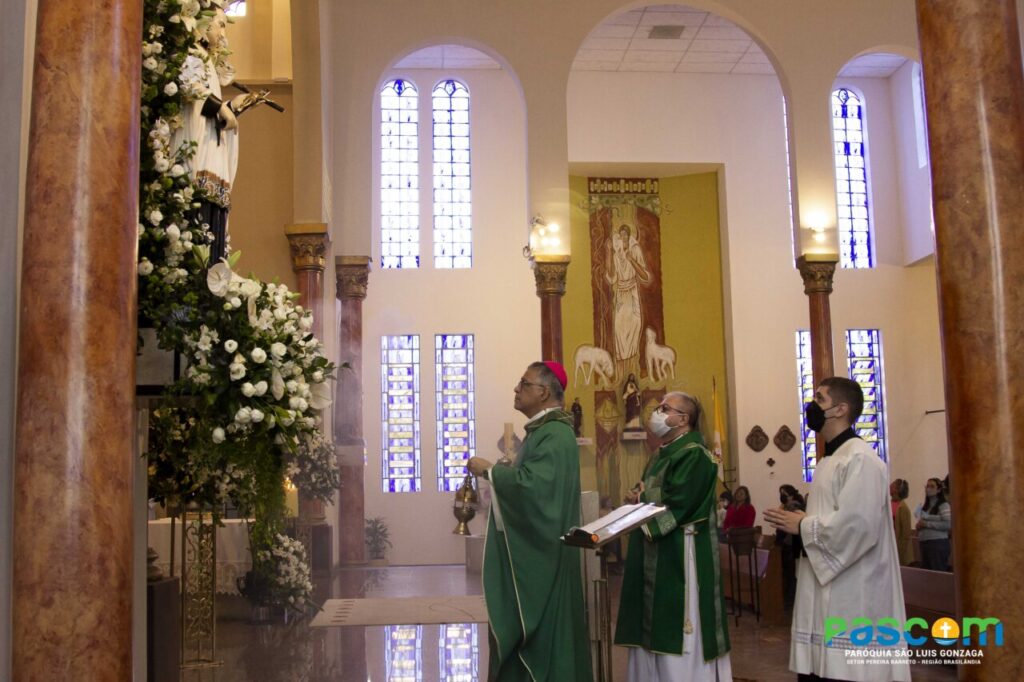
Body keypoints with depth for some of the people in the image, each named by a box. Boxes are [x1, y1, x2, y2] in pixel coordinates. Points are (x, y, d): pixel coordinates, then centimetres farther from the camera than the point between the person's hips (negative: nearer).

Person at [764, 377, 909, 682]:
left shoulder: (860, 459, -13)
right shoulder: (830, 461, 18)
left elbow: (856, 524, -24)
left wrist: (803, 526, -11)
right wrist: (800, 523, 5)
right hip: (826, 597, 9)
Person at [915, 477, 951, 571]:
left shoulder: (943, 505, -6)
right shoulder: (925, 506, 15)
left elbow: (948, 524, -18)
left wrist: (927, 524, -17)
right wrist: (919, 526, 2)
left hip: (938, 543, -8)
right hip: (924, 543, 8)